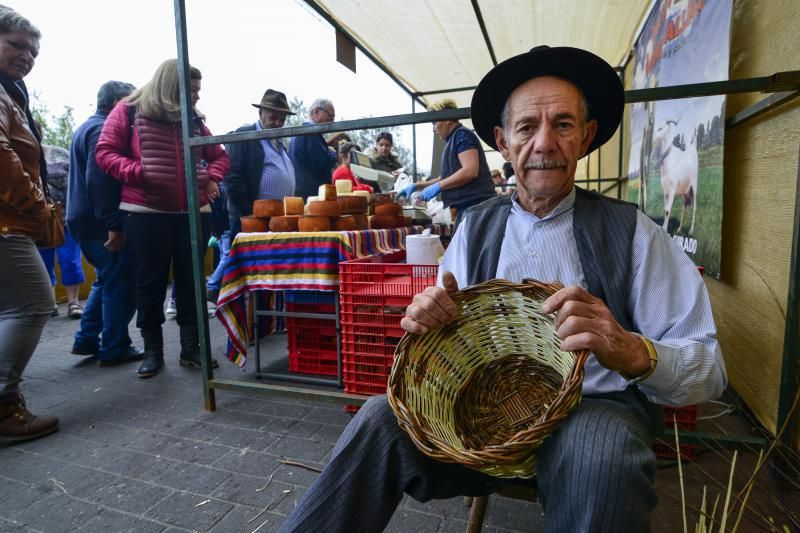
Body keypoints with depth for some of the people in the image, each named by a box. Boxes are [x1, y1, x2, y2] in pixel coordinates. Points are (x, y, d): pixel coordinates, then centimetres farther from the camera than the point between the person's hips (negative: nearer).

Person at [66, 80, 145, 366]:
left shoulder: (87, 127, 21)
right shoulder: (104, 129, -12)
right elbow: (99, 181, -23)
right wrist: (113, 225, -24)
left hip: (84, 218, 11)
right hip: (99, 222, -10)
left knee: (106, 279, 19)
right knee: (120, 283, -3)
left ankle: (87, 339, 22)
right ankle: (114, 348, 3)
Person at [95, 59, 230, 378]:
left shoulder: (193, 120, 15)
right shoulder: (129, 111, 4)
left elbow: (219, 156, 23)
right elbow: (105, 152, 0)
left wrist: (211, 178, 3)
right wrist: (138, 172, -17)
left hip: (194, 214, 4)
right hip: (146, 213, -3)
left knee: (190, 281, 6)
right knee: (150, 283, 4)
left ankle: (191, 347, 15)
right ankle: (152, 350, 16)